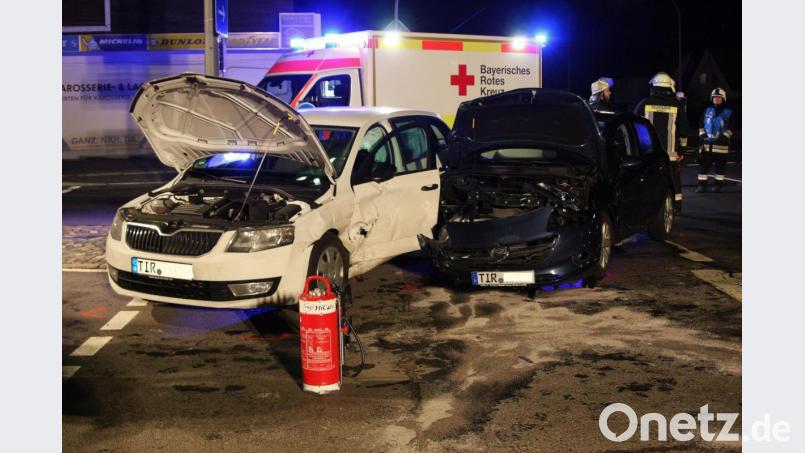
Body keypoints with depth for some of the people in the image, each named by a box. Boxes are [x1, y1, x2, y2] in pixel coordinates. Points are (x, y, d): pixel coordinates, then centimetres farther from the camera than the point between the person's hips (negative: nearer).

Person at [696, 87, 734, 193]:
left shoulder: (728, 112, 1)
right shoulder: (707, 111, 10)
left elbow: (730, 128, -1)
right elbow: (701, 125, 14)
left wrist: (724, 138, -12)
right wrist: (702, 136, 2)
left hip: (720, 144, -3)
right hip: (707, 143, 3)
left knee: (720, 165, 3)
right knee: (704, 164, 2)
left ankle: (718, 184, 12)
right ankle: (702, 184, 6)